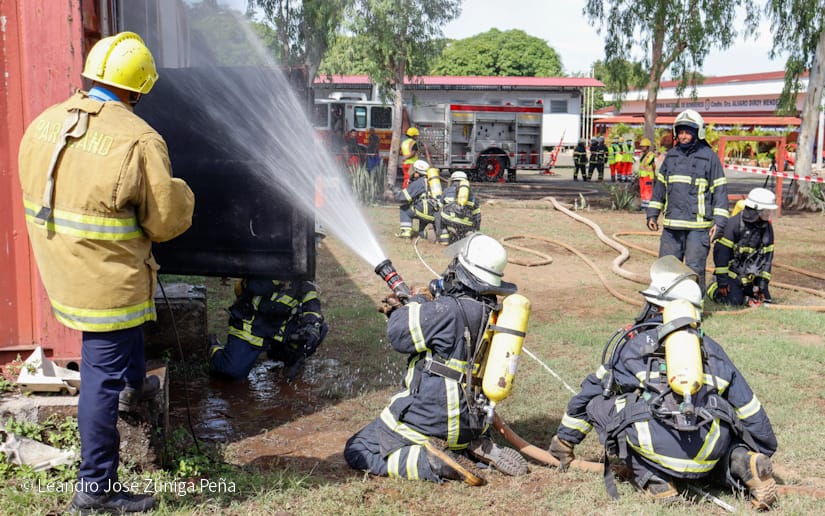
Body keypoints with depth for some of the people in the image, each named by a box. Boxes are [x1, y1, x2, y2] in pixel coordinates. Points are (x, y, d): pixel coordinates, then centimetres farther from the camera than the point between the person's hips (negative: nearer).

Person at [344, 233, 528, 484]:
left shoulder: (450, 310, -25)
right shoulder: (490, 312, 2)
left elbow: (399, 335, -16)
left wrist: (416, 303, 0)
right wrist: (404, 311, 11)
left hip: (429, 421, -8)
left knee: (357, 452, 3)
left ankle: (433, 463, -13)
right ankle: (479, 447, 11)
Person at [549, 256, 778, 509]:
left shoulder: (630, 341, 20)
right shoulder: (711, 348, 25)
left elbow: (587, 393, 31)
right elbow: (747, 405, 29)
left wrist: (564, 440, 44)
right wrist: (765, 452, 44)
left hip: (657, 448, -4)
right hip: (707, 456, 4)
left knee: (598, 403, 18)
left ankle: (650, 477, 6)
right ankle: (743, 464, 5)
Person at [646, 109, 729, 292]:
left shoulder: (709, 157, -1)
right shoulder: (671, 155, 13)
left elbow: (720, 190, -2)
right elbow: (660, 185, 20)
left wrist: (719, 222, -8)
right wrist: (652, 214, 17)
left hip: (698, 225, -5)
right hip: (671, 224, 5)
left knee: (694, 269, -5)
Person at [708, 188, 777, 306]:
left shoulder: (767, 227, 0)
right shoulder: (734, 224, -20)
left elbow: (767, 256, 4)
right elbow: (721, 251, -19)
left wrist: (762, 282, -1)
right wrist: (722, 280, -18)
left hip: (751, 274, 6)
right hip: (732, 272, -6)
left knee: (765, 299, 4)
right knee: (734, 300, -12)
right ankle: (713, 288, 14)